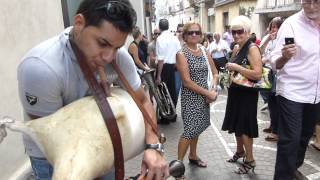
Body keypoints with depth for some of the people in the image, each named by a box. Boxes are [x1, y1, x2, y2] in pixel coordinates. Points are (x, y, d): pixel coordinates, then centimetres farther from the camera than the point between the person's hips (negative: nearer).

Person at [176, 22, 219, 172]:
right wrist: (208, 93, -16)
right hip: (190, 97, -6)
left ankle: (193, 156, 37)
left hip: (204, 96, 6)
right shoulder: (181, 54, -12)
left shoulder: (204, 51, 7)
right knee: (190, 129, -6)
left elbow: (215, 73, 10)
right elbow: (187, 82, -18)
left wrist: (213, 90, -7)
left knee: (198, 127, 16)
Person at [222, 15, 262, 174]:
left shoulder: (252, 48, -17)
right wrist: (229, 70, 3)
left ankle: (250, 160, 18)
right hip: (236, 92, 8)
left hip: (247, 94, -8)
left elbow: (257, 74, -28)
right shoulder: (237, 48, 8)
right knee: (236, 124, 19)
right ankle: (240, 151, 38)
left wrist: (236, 67, -25)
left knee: (244, 127, 1)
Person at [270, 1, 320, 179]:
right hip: (292, 92, -6)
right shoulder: (291, 24, -14)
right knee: (290, 140, -6)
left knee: (305, 136, 18)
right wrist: (284, 57, -38)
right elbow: (276, 64, -18)